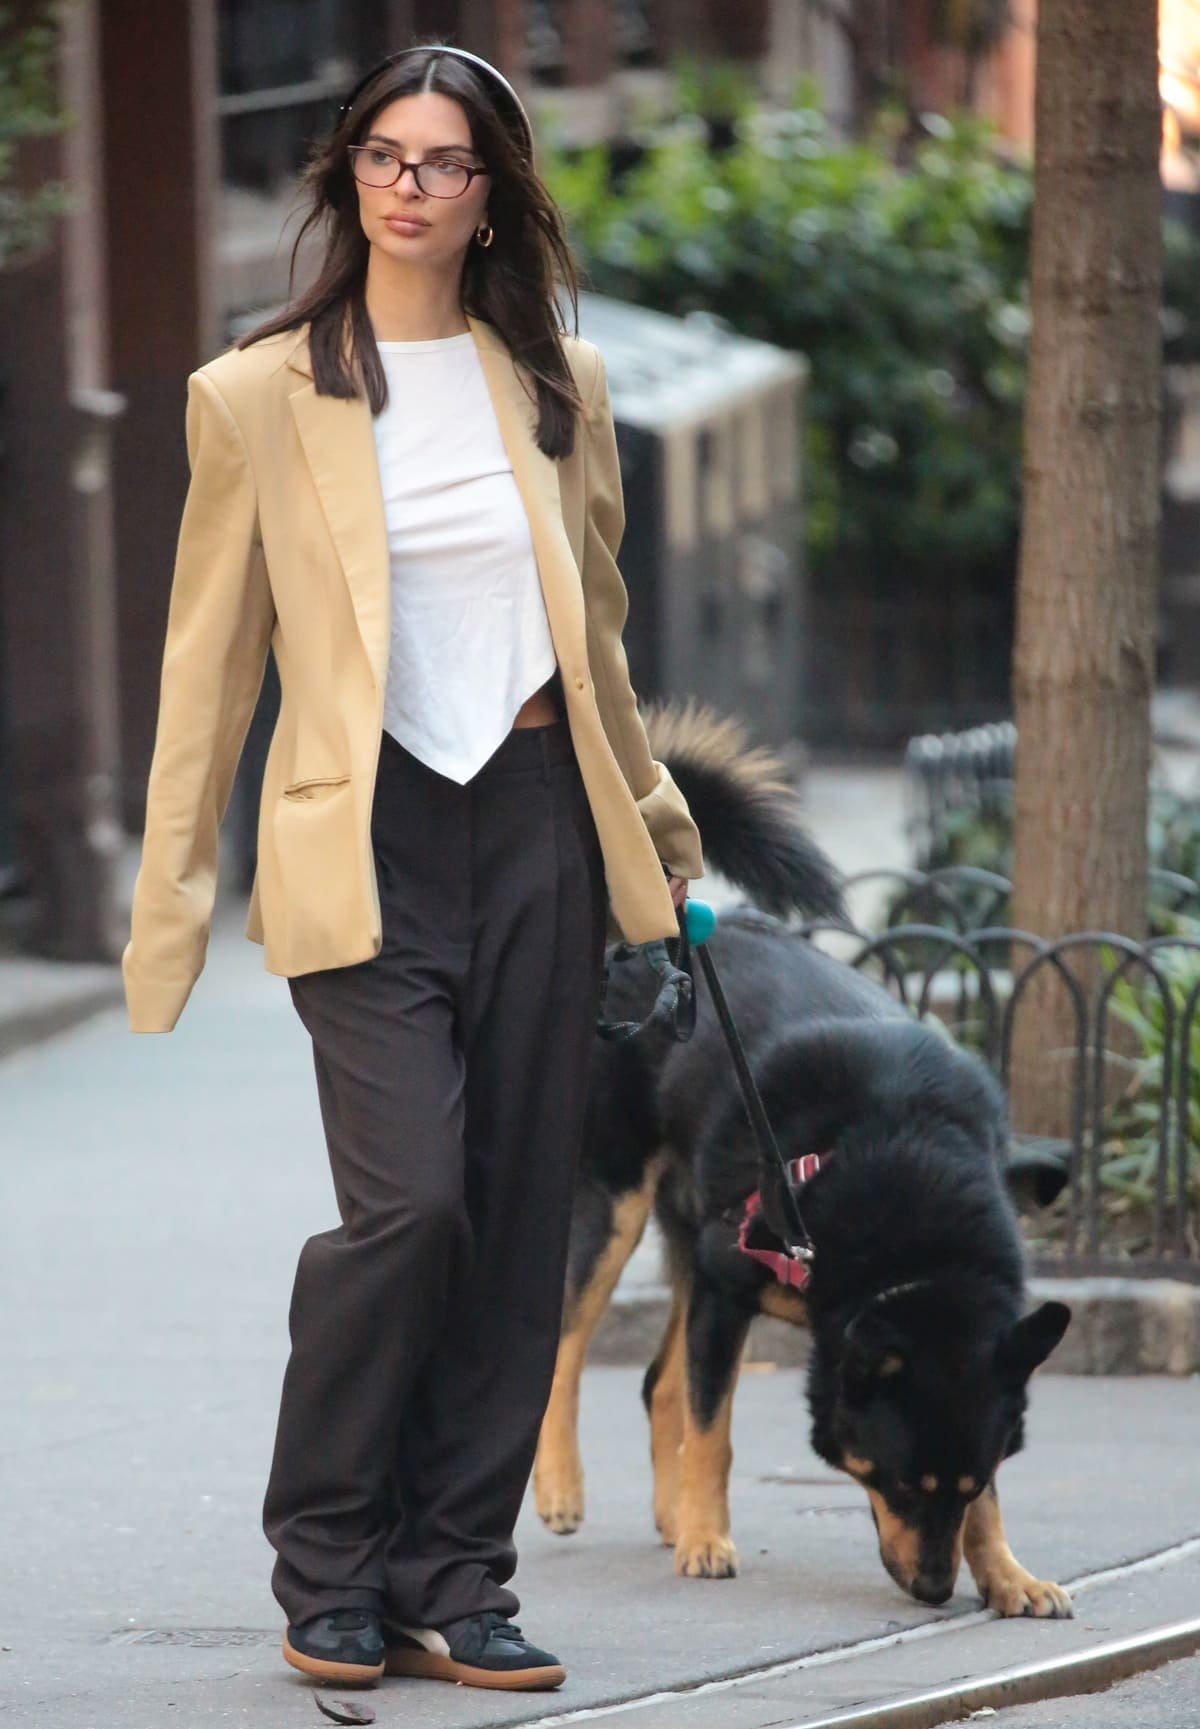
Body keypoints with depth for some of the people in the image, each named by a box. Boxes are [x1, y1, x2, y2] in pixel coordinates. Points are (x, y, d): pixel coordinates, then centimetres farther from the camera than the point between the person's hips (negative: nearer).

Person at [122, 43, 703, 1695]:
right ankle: (329, 1568, 3)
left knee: (515, 1214, 1)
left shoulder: (556, 383, 11)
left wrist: (654, 820, 22)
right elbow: (211, 658, 3)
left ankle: (453, 1583, 10)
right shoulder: (257, 396, 2)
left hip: (537, 818, 4)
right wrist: (170, 905, 1)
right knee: (410, 1199, -16)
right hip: (364, 832, -4)